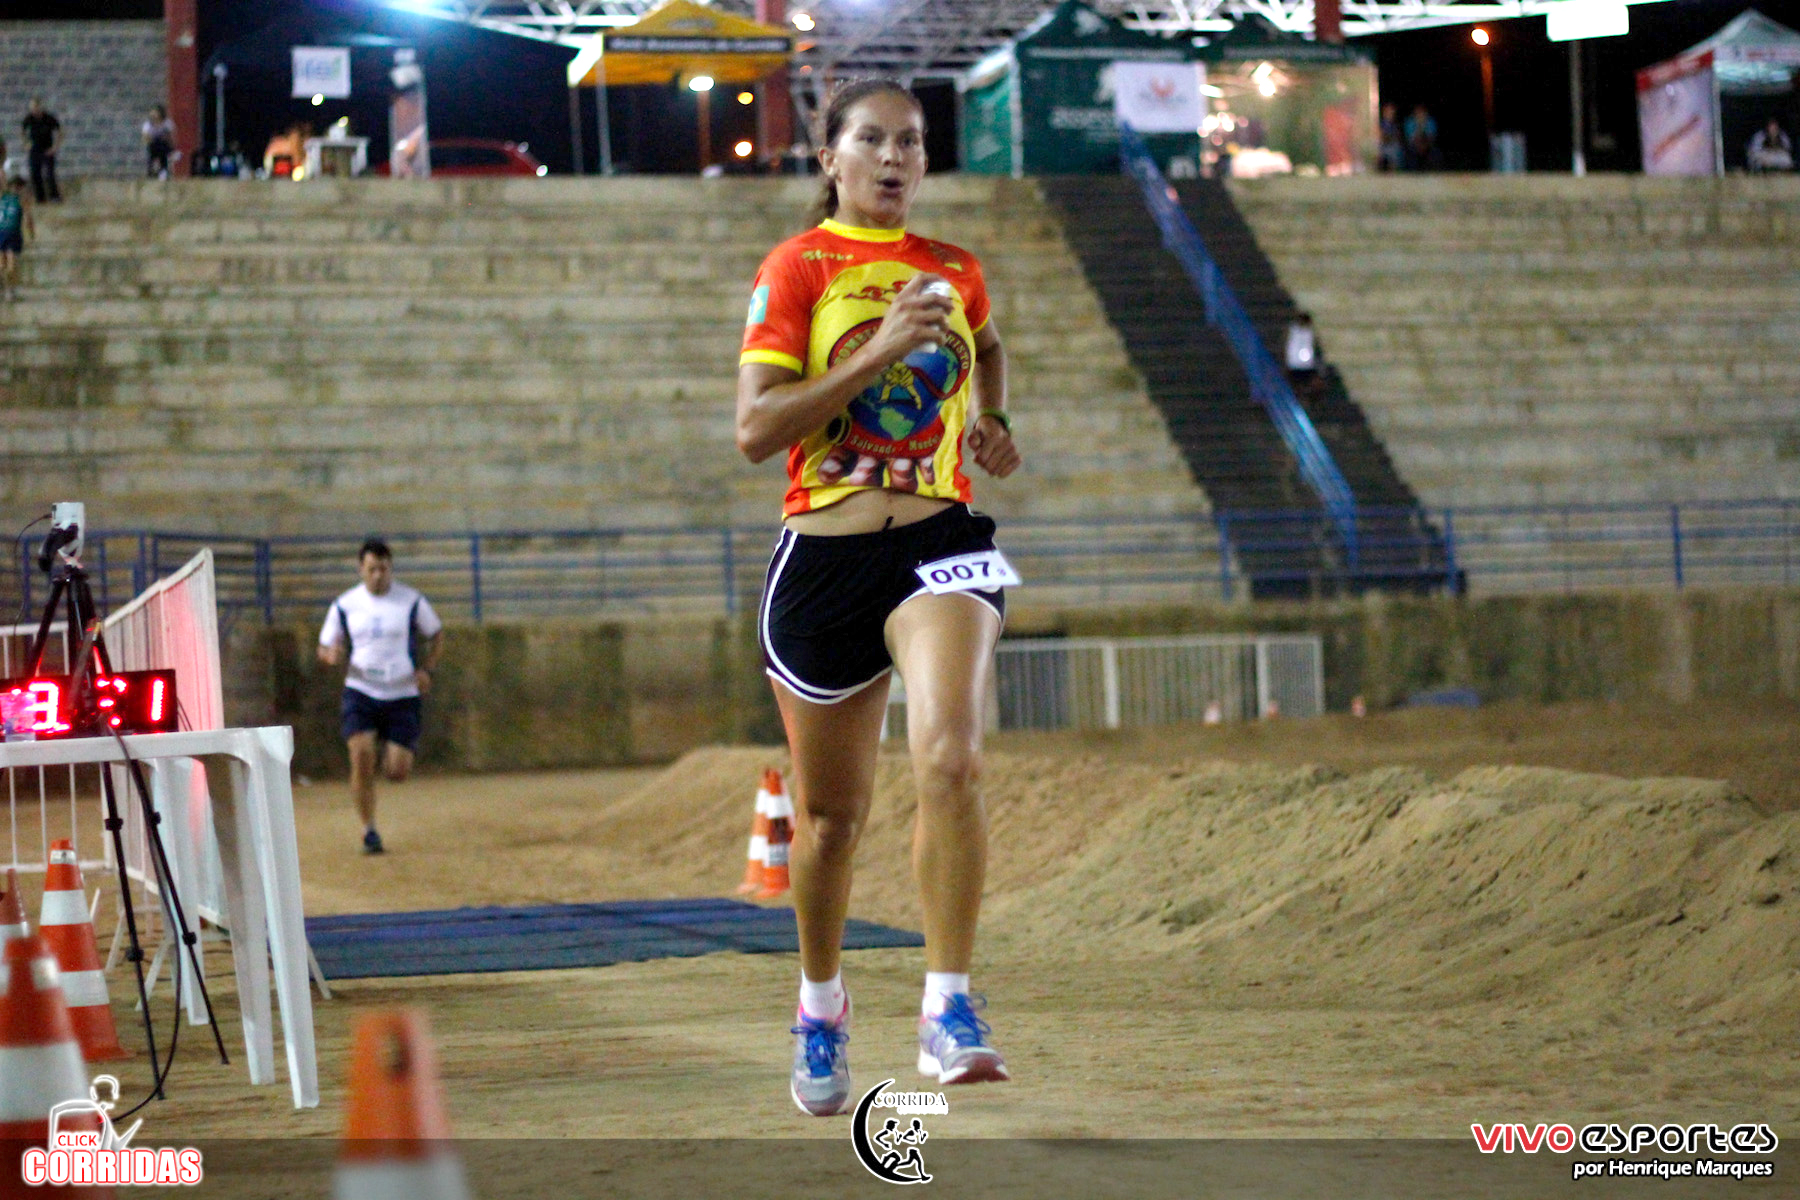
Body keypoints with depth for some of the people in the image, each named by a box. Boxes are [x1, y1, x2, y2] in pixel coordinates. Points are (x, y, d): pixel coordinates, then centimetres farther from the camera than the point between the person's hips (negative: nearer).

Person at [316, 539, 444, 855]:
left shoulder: (412, 601, -1)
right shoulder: (344, 606, 2)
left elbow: (436, 634, 13)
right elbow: (325, 648, 10)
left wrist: (426, 669, -4)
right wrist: (331, 655, -15)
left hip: (402, 695, 0)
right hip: (361, 692, 0)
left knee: (398, 772, -5)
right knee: (361, 754, -22)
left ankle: (392, 758, 36)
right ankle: (369, 831, -9)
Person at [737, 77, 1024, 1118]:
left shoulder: (956, 271, 11)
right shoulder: (797, 267, -1)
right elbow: (755, 427, -12)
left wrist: (993, 421, 16)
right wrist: (882, 350, -17)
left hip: (940, 544, 1)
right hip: (825, 556, -1)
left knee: (950, 756, -24)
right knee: (832, 812, 9)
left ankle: (949, 1007, -19)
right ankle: (822, 1005, 34)